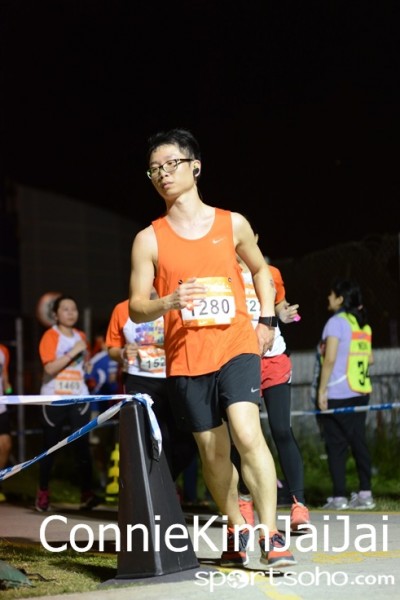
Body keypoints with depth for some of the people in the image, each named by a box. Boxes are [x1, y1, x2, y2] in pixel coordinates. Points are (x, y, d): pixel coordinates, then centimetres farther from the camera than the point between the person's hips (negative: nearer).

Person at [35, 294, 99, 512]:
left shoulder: (80, 336, 12)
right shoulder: (50, 336, -5)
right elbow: (49, 368, -18)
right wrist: (73, 352, -18)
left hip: (79, 398, 4)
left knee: (82, 445, -6)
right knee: (50, 446, 3)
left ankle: (86, 493, -9)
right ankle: (43, 493, 13)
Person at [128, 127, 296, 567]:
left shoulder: (233, 224, 6)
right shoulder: (149, 239, 3)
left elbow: (259, 269, 23)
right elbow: (136, 308, 0)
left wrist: (267, 320, 10)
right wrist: (170, 302, -22)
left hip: (236, 345, -1)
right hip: (185, 357, 1)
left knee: (247, 433, -20)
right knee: (212, 450, 8)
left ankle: (271, 535, -16)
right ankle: (236, 528, 28)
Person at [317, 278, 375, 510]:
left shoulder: (336, 322, -10)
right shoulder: (364, 324, 11)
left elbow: (330, 359, -15)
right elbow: (370, 359, 14)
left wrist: (322, 390, -12)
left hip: (338, 395, -7)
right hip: (360, 392, 7)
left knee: (336, 445, -2)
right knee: (359, 441, 8)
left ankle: (339, 497, -3)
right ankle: (365, 493, 6)